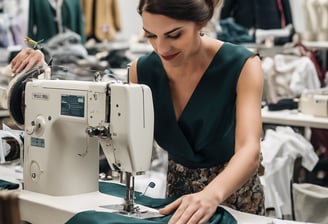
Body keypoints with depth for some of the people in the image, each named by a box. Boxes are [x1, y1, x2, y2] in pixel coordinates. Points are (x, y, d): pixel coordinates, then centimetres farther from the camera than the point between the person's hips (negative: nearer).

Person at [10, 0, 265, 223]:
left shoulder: (242, 66, -21)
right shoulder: (143, 70, -10)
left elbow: (249, 150, -32)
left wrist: (210, 194, -51)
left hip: (232, 192, -2)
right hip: (179, 191, 3)